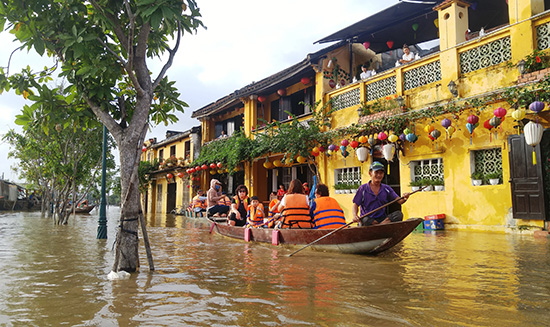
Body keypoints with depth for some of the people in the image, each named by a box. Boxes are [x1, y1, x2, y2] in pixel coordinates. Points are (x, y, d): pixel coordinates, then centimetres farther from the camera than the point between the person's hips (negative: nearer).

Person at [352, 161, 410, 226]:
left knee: (399, 214, -21)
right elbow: (356, 204, -1)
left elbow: (399, 201, 5)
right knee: (366, 220, -39)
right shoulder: (363, 189, 1)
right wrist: (355, 215, -21)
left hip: (382, 218, 4)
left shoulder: (386, 189, 11)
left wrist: (404, 199, -20)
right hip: (368, 218, -4)